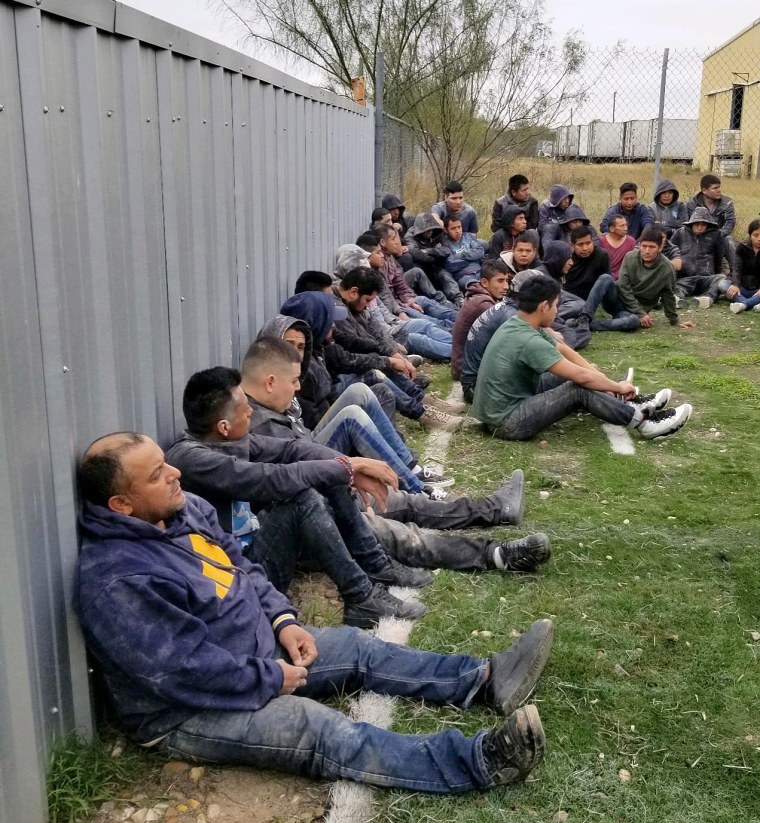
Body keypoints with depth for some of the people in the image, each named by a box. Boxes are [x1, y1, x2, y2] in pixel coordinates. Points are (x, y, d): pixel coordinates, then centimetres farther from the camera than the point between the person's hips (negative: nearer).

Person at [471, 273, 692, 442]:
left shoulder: (519, 324, 4)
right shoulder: (528, 341, -26)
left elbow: (565, 351, 14)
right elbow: (582, 376, -23)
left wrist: (598, 375, 9)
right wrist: (619, 388, -7)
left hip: (507, 402, 10)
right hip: (506, 421, -10)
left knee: (570, 376, 14)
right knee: (580, 389, -14)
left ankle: (632, 405, 21)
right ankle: (644, 421, 0)